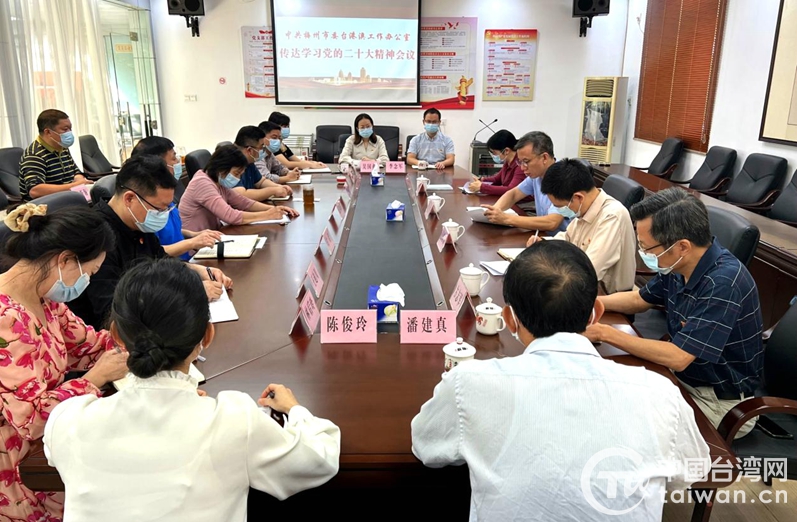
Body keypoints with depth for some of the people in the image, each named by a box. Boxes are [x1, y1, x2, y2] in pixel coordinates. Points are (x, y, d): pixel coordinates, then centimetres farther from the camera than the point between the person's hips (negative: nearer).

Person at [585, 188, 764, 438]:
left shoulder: (722, 283, -31)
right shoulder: (677, 266, -7)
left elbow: (677, 357, -32)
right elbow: (640, 299, 12)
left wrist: (605, 333, -26)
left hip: (718, 400, -7)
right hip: (682, 374, 7)